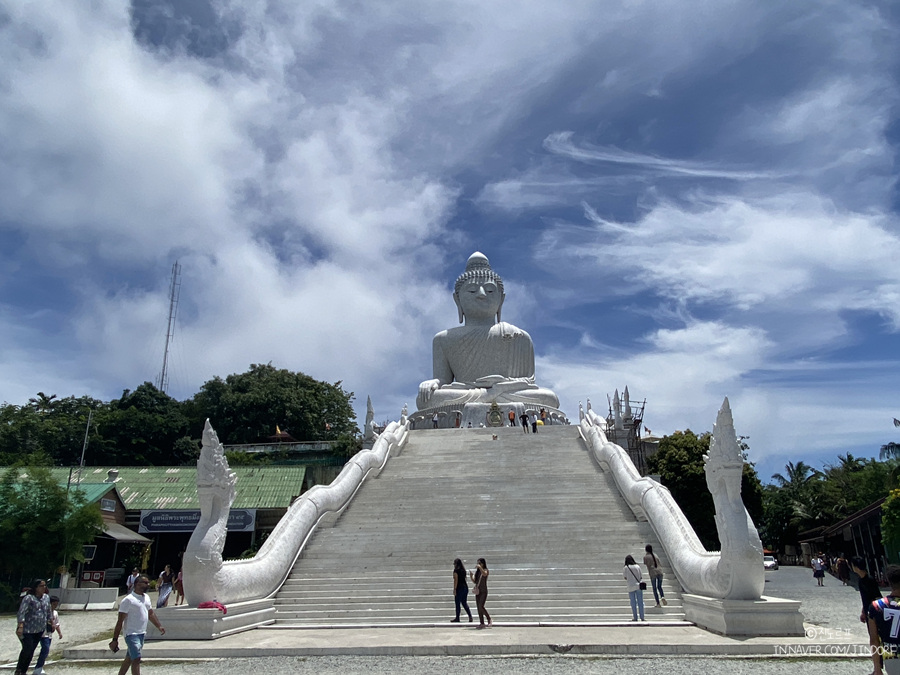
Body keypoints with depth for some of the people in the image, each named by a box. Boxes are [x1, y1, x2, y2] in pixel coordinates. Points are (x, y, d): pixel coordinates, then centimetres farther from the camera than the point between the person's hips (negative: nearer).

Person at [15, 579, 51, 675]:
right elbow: (21, 612, -22)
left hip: (39, 630, 6)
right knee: (27, 649, -12)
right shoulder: (29, 598, -14)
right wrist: (20, 626, -32)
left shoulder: (46, 597, 8)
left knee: (31, 651, 7)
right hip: (27, 630, -6)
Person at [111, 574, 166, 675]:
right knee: (136, 659, -13)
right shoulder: (128, 600, -15)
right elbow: (120, 621, -15)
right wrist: (115, 639, -16)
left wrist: (159, 626, 18)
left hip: (142, 634, 8)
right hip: (132, 634, -8)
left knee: (129, 659, 16)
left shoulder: (146, 597, 11)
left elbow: (151, 614, 23)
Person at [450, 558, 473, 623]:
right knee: (464, 603, 13)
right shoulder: (463, 570, 12)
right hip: (465, 587, 7)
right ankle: (470, 616, 2)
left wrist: (454, 589, -14)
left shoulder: (456, 570, -9)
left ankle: (457, 618, 7)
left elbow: (456, 580, -15)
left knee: (458, 603, 2)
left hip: (459, 588, -7)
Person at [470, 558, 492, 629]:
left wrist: (480, 567, -33)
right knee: (478, 607, 4)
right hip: (478, 591, 7)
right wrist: (471, 576, -3)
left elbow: (484, 574, -28)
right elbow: (474, 581, 14)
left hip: (483, 591, -7)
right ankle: (482, 623, 8)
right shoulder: (477, 571, 13)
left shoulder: (485, 570, -4)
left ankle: (489, 619, -1)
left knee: (481, 606, -16)